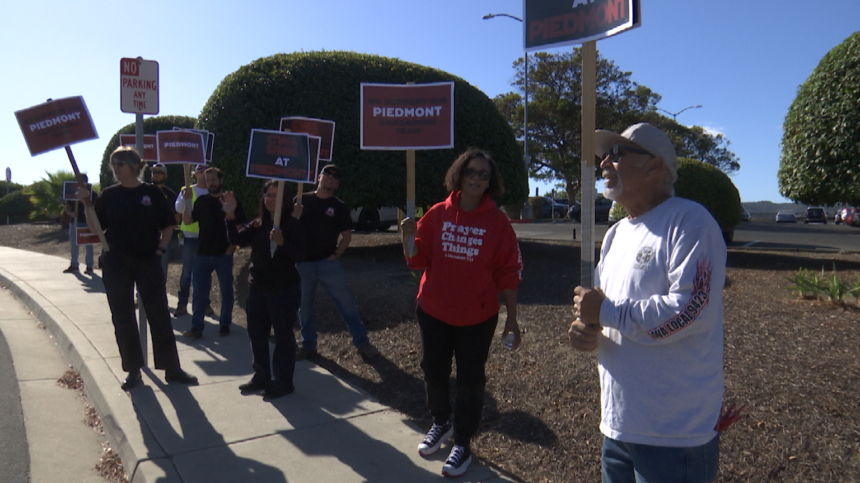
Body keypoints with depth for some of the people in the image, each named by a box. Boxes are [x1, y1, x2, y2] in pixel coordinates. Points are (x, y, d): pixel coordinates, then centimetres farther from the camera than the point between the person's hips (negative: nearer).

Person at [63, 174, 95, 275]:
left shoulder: (92, 194, 1)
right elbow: (67, 207, 11)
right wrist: (71, 213, -9)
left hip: (87, 222, -4)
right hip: (74, 222, 4)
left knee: (88, 246, -3)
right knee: (73, 244, 9)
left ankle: (89, 267, 1)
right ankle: (74, 265, 20)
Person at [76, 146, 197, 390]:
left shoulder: (152, 193, 0)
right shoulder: (108, 195, 4)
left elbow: (167, 226, 6)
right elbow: (96, 228, 3)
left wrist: (160, 249, -4)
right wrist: (87, 203, -8)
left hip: (148, 262, -1)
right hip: (116, 263, 2)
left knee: (160, 315, 1)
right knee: (122, 318, 6)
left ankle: (172, 368, 8)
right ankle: (133, 370, 18)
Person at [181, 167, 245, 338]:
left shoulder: (232, 200, 0)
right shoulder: (201, 201, 7)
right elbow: (187, 221, 3)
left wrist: (232, 246, -8)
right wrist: (187, 200, -8)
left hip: (224, 254, -2)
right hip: (203, 253, 2)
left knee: (226, 290, 7)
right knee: (199, 291, 1)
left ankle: (225, 324, 17)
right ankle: (196, 326, 6)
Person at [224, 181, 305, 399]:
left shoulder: (292, 225, -8)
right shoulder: (257, 224, 9)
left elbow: (299, 255, -17)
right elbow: (237, 240, -2)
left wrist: (282, 243, -33)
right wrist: (230, 215, -12)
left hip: (284, 289, -7)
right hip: (257, 287, 7)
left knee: (283, 335, 1)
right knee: (256, 334, 14)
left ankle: (283, 382, 12)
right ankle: (262, 377, 29)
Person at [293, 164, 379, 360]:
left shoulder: (339, 207, 3)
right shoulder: (302, 200, 5)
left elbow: (346, 235, 6)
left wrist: (336, 254, -5)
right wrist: (294, 216, -13)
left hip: (328, 263, -1)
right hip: (303, 263, 2)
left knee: (346, 302, -2)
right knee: (304, 306, 10)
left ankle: (362, 343, 6)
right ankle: (308, 345, 24)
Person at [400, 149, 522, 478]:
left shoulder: (498, 223, -8)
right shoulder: (437, 214, -3)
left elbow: (508, 274, -6)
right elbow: (418, 260, 0)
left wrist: (512, 318, -6)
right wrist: (408, 237, -21)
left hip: (477, 318, -2)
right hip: (433, 312, 3)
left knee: (470, 381, 9)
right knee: (433, 372, 17)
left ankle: (462, 444, 29)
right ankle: (441, 424, 44)